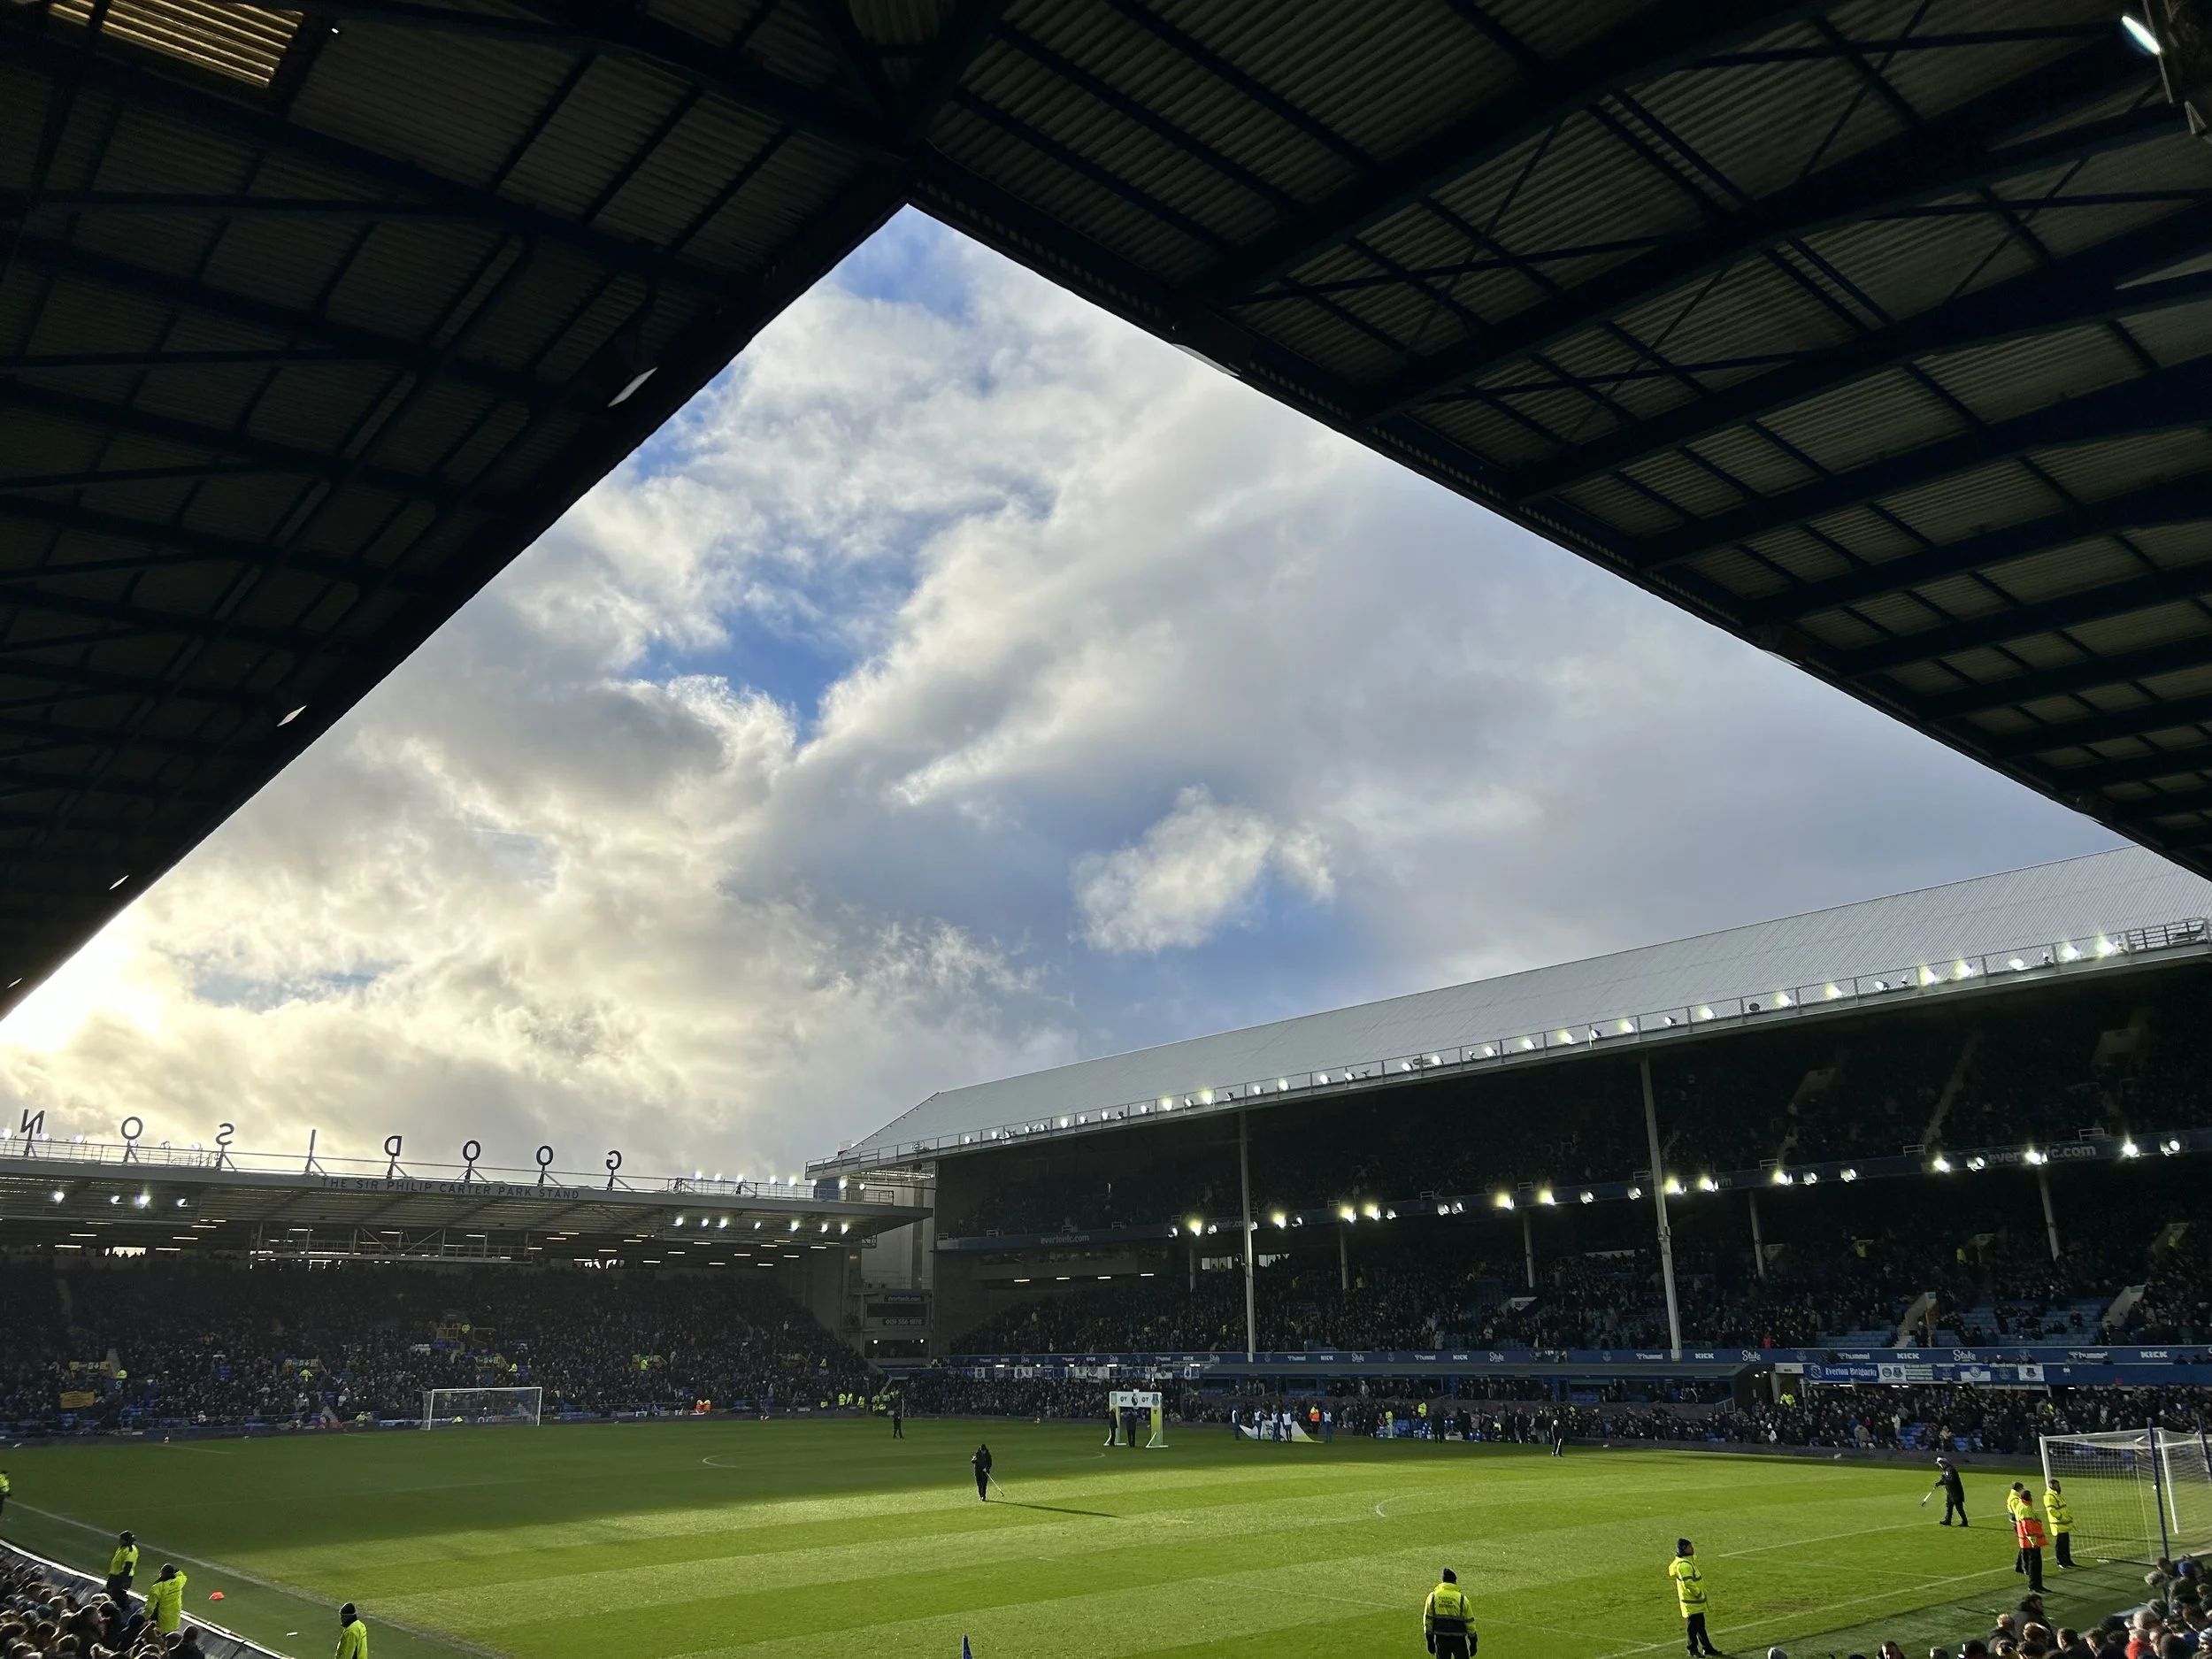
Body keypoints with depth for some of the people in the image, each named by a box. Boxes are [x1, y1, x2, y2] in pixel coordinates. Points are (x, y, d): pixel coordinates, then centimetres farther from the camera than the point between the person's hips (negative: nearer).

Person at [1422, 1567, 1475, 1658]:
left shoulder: (1433, 1596, 0)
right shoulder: (1462, 1598, -5)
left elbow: (1427, 1620, 2)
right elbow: (1469, 1621, 0)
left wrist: (1430, 1640, 10)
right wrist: (1473, 1642, 10)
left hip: (1440, 1639, 2)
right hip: (1458, 1640, -2)